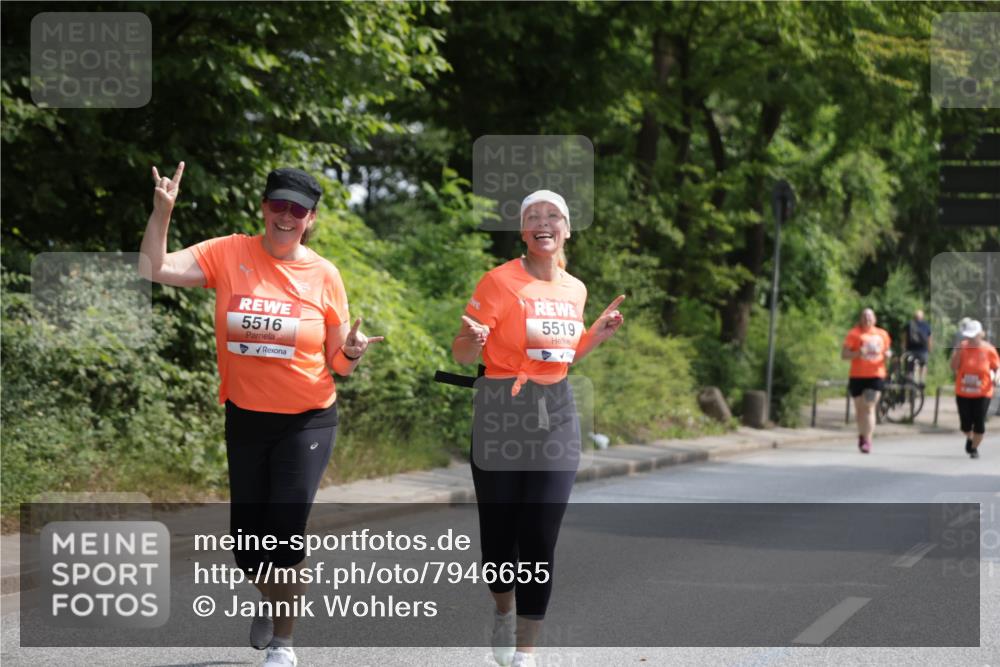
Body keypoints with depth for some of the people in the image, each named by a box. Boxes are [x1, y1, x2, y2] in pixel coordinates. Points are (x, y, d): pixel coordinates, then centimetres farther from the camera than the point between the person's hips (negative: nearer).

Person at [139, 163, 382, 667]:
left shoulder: (324, 275, -5)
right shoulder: (228, 254, -5)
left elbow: (338, 363, 1)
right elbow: (154, 271, -14)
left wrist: (352, 351, -21)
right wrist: (161, 211, -22)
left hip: (307, 421, -2)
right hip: (245, 418, 2)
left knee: (284, 534, -9)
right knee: (246, 540, 8)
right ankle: (271, 600, 43)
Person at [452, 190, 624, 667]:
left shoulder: (574, 290, 8)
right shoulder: (500, 281, -9)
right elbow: (462, 354, -8)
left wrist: (597, 334, 8)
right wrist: (474, 339, -29)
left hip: (556, 418, 4)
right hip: (503, 414, -3)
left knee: (540, 539, -3)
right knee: (499, 530, 3)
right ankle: (504, 613, 34)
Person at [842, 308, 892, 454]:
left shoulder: (882, 334, 11)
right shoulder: (854, 334, 1)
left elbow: (887, 350, 24)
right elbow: (844, 354, -2)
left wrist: (888, 354, 0)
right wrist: (857, 353, -20)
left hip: (876, 375, 0)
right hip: (858, 376, 0)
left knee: (869, 407, -11)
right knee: (860, 408, 9)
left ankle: (867, 440, -13)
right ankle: (862, 435, 32)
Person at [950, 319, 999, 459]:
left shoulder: (988, 350, -8)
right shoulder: (963, 347, -4)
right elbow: (954, 367, -6)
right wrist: (957, 352, -19)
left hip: (982, 393, -1)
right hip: (963, 393, 1)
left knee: (979, 424, -3)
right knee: (965, 424, 4)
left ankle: (974, 448, 20)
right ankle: (969, 438, 39)